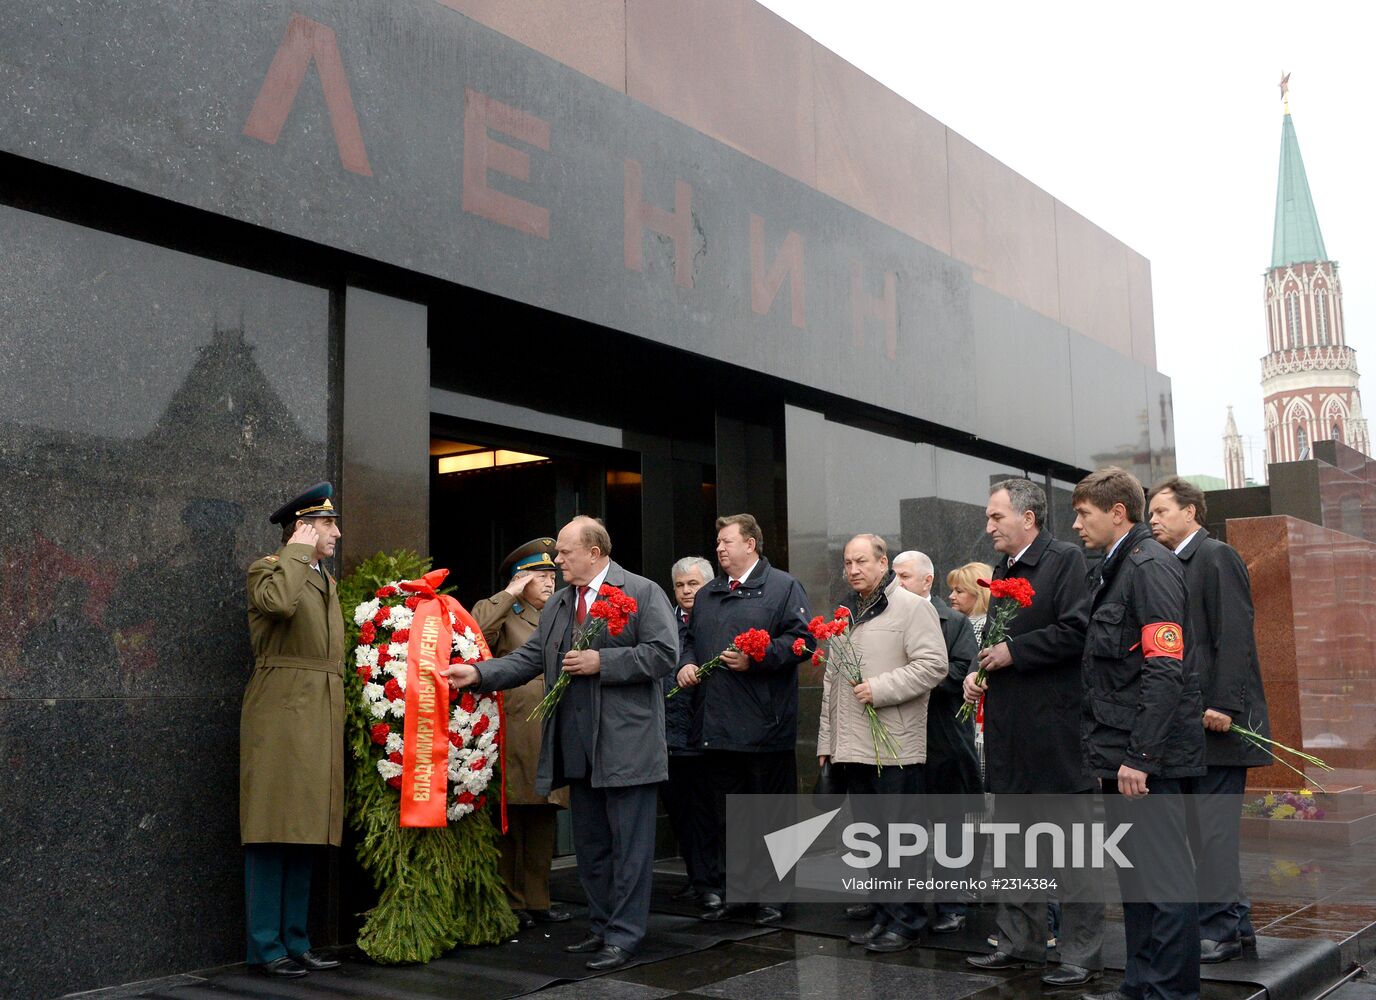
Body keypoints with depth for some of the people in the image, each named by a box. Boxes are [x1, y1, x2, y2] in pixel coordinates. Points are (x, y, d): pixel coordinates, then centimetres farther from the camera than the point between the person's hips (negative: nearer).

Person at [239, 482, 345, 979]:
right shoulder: (267, 569, -3)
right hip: (280, 716, -7)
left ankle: (295, 941, 16)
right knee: (272, 833, -4)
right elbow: (278, 602, -28)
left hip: (320, 720, 8)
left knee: (305, 833, 9)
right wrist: (298, 551, -14)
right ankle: (266, 947, 3)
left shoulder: (328, 582, 21)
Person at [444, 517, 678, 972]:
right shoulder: (558, 605, 15)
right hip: (578, 749, 7)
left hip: (627, 747, -7)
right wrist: (478, 673, -2)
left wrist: (600, 662, -17)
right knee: (590, 846, 15)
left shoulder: (642, 593, -6)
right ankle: (601, 928, 28)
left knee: (629, 845, 0)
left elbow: (664, 654, -15)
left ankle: (624, 936, 8)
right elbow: (529, 659, 11)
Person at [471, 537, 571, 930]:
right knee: (511, 821, -3)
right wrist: (509, 595, -15)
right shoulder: (504, 615, 0)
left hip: (551, 735, 7)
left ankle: (537, 901, 17)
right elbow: (475, 629, -22)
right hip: (514, 733, -7)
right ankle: (509, 905, 6)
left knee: (543, 822, 10)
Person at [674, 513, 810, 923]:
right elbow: (690, 639, 27)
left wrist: (755, 657, -18)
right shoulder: (707, 595, 19)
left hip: (766, 727, -6)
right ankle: (725, 890, 18)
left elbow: (801, 639, -9)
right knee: (723, 813, 10)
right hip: (717, 728, 6)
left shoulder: (782, 587, 0)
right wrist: (686, 664, 6)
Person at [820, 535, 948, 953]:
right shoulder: (845, 616, 19)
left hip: (895, 747, -8)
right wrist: (827, 739, 20)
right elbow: (831, 681, 24)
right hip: (854, 747, 8)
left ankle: (906, 922, 5)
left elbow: (932, 665, -14)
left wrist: (880, 688, -17)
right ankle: (884, 917, 21)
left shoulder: (912, 607, -5)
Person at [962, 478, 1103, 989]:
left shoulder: (1065, 560, -9)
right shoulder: (1001, 570, 17)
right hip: (1008, 730, 9)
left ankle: (1082, 953, 9)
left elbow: (1075, 632, -20)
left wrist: (1012, 652, -15)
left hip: (1055, 729, -9)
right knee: (1012, 846, 16)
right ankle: (1019, 942, 27)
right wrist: (978, 671, 7)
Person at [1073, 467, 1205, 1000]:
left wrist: (1140, 756, -21)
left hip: (1148, 755, -10)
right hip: (1120, 753, 10)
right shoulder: (1113, 569, 17)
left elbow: (1165, 670, -20)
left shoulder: (1152, 566, -12)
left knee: (1163, 878, -3)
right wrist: (1106, 752, 15)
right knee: (1135, 877, 16)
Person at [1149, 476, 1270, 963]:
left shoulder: (1217, 556, -7)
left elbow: (1235, 637, -15)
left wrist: (1223, 705, -20)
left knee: (1210, 828, -7)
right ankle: (1235, 923, 20)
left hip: (1215, 720, -9)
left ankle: (1218, 930, 0)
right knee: (1206, 826, 12)